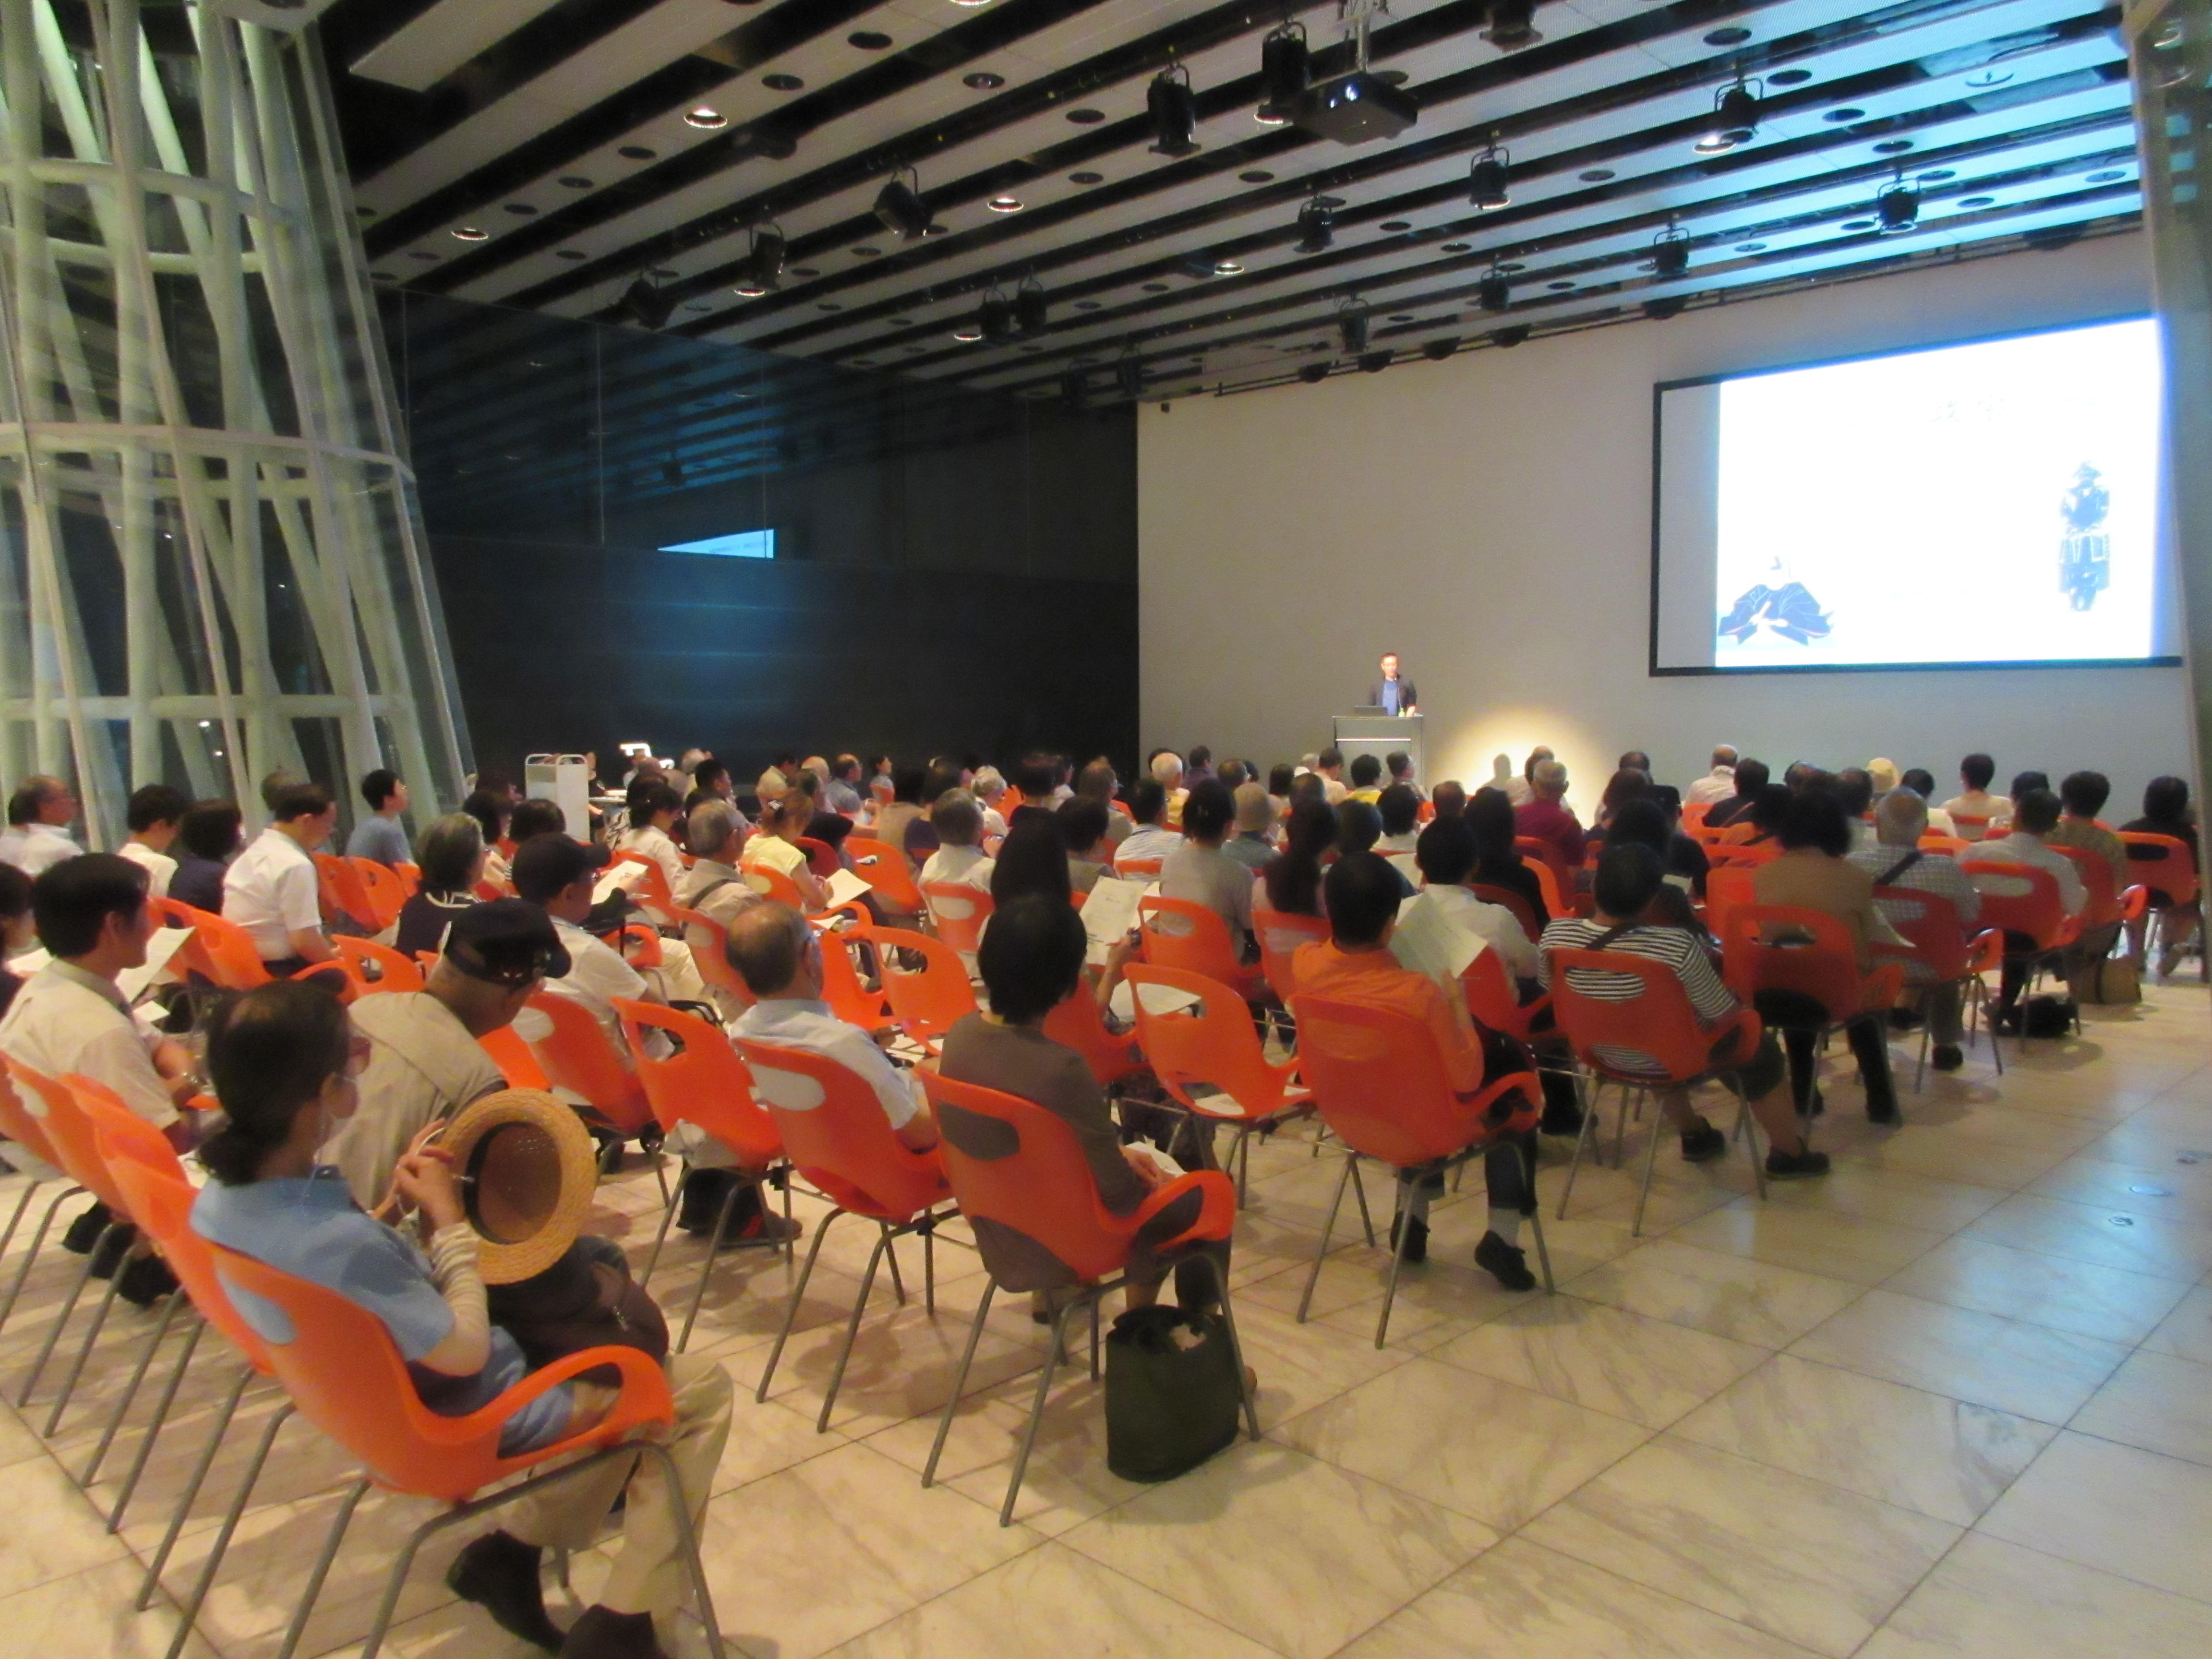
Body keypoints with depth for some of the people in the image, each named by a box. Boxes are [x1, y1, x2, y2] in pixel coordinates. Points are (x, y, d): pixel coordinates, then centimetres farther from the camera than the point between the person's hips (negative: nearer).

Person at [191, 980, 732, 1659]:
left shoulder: (216, 1203, -11)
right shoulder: (338, 1241, -38)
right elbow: (466, 1353, -25)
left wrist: (402, 1207, -7)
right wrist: (449, 1220, -17)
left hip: (378, 1389, 9)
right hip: (463, 1419, -9)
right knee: (700, 1388, 4)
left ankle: (513, 1549, 23)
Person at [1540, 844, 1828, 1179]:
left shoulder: (1555, 935, -22)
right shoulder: (1676, 947, -34)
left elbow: (1549, 987, -2)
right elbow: (1725, 1014, -20)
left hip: (1604, 1054, 4)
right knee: (1762, 1048, 24)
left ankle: (1693, 1136, 50)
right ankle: (1789, 1154, 40)